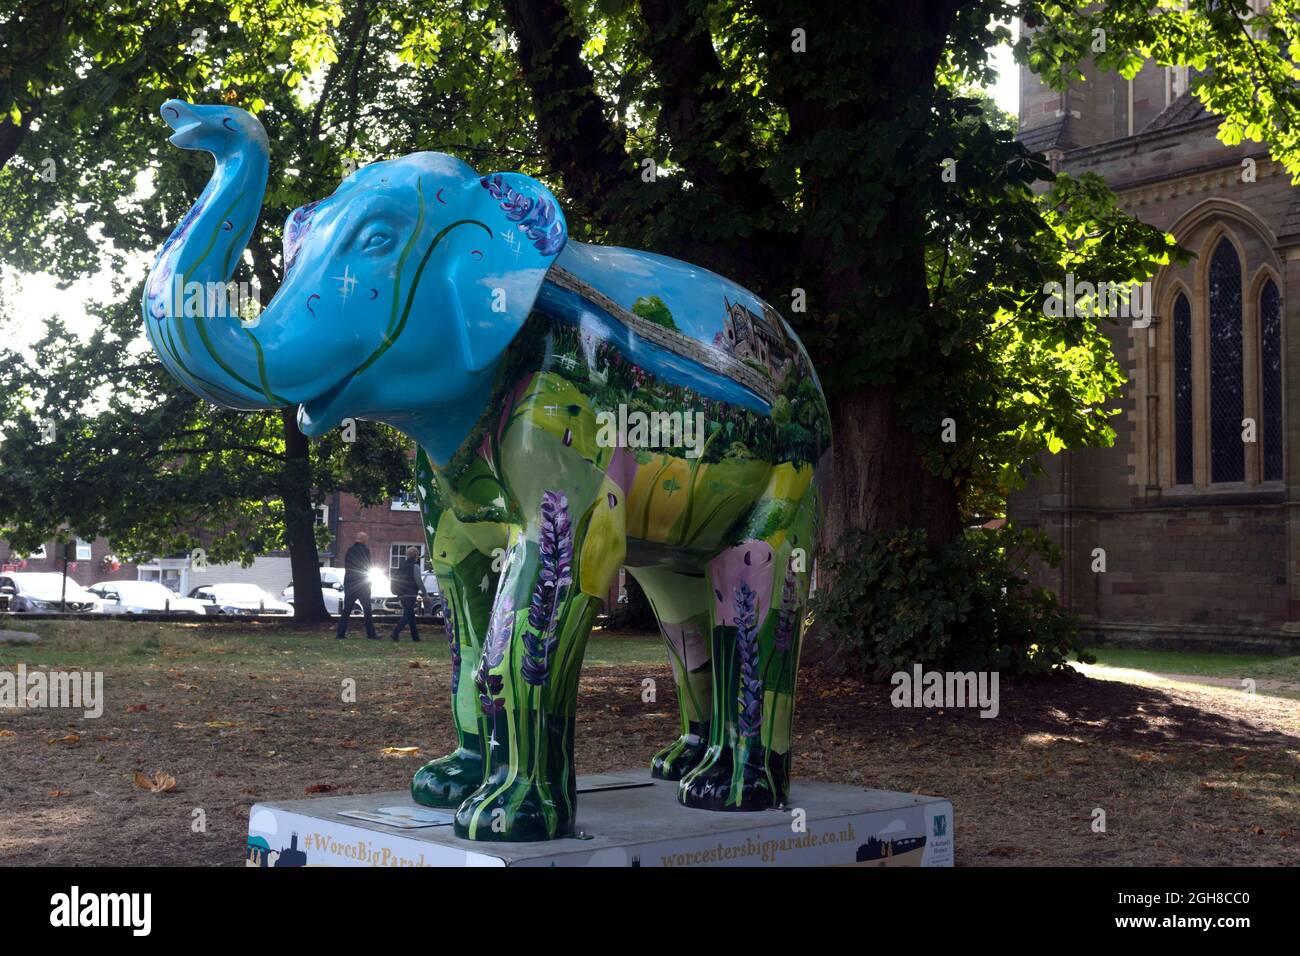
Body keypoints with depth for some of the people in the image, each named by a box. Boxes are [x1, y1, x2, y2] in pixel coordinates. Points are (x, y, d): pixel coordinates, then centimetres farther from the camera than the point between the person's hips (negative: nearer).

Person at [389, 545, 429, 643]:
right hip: (410, 594, -8)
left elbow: (396, 579, 17)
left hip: (402, 595, 8)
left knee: (411, 614, 15)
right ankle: (396, 633, -23)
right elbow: (419, 581, -13)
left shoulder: (402, 565, 13)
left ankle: (415, 636, 17)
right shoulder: (415, 566, -9)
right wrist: (425, 594, -7)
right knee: (407, 615, -8)